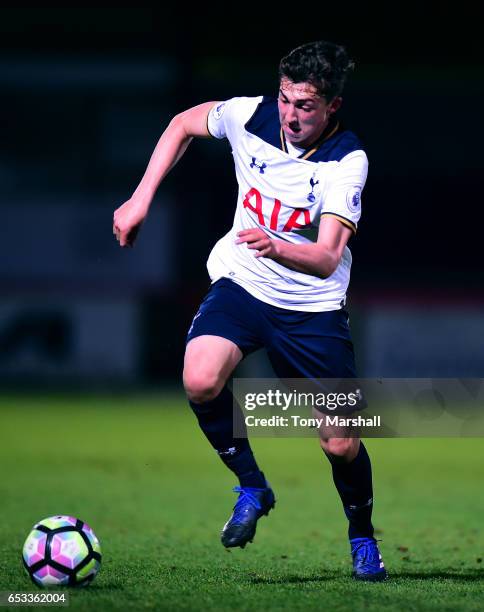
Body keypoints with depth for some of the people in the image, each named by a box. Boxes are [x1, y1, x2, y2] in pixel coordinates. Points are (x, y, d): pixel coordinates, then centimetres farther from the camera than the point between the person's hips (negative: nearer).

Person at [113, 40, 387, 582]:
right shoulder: (250, 115, -11)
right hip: (240, 283, 2)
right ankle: (251, 487, -2)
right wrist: (140, 202, 5)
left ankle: (362, 536, 30)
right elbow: (183, 125, 10)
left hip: (312, 307, -2)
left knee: (341, 444, -2)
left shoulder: (348, 160, -21)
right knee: (200, 382, -28)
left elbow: (327, 258, -30)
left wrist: (275, 247, -51)